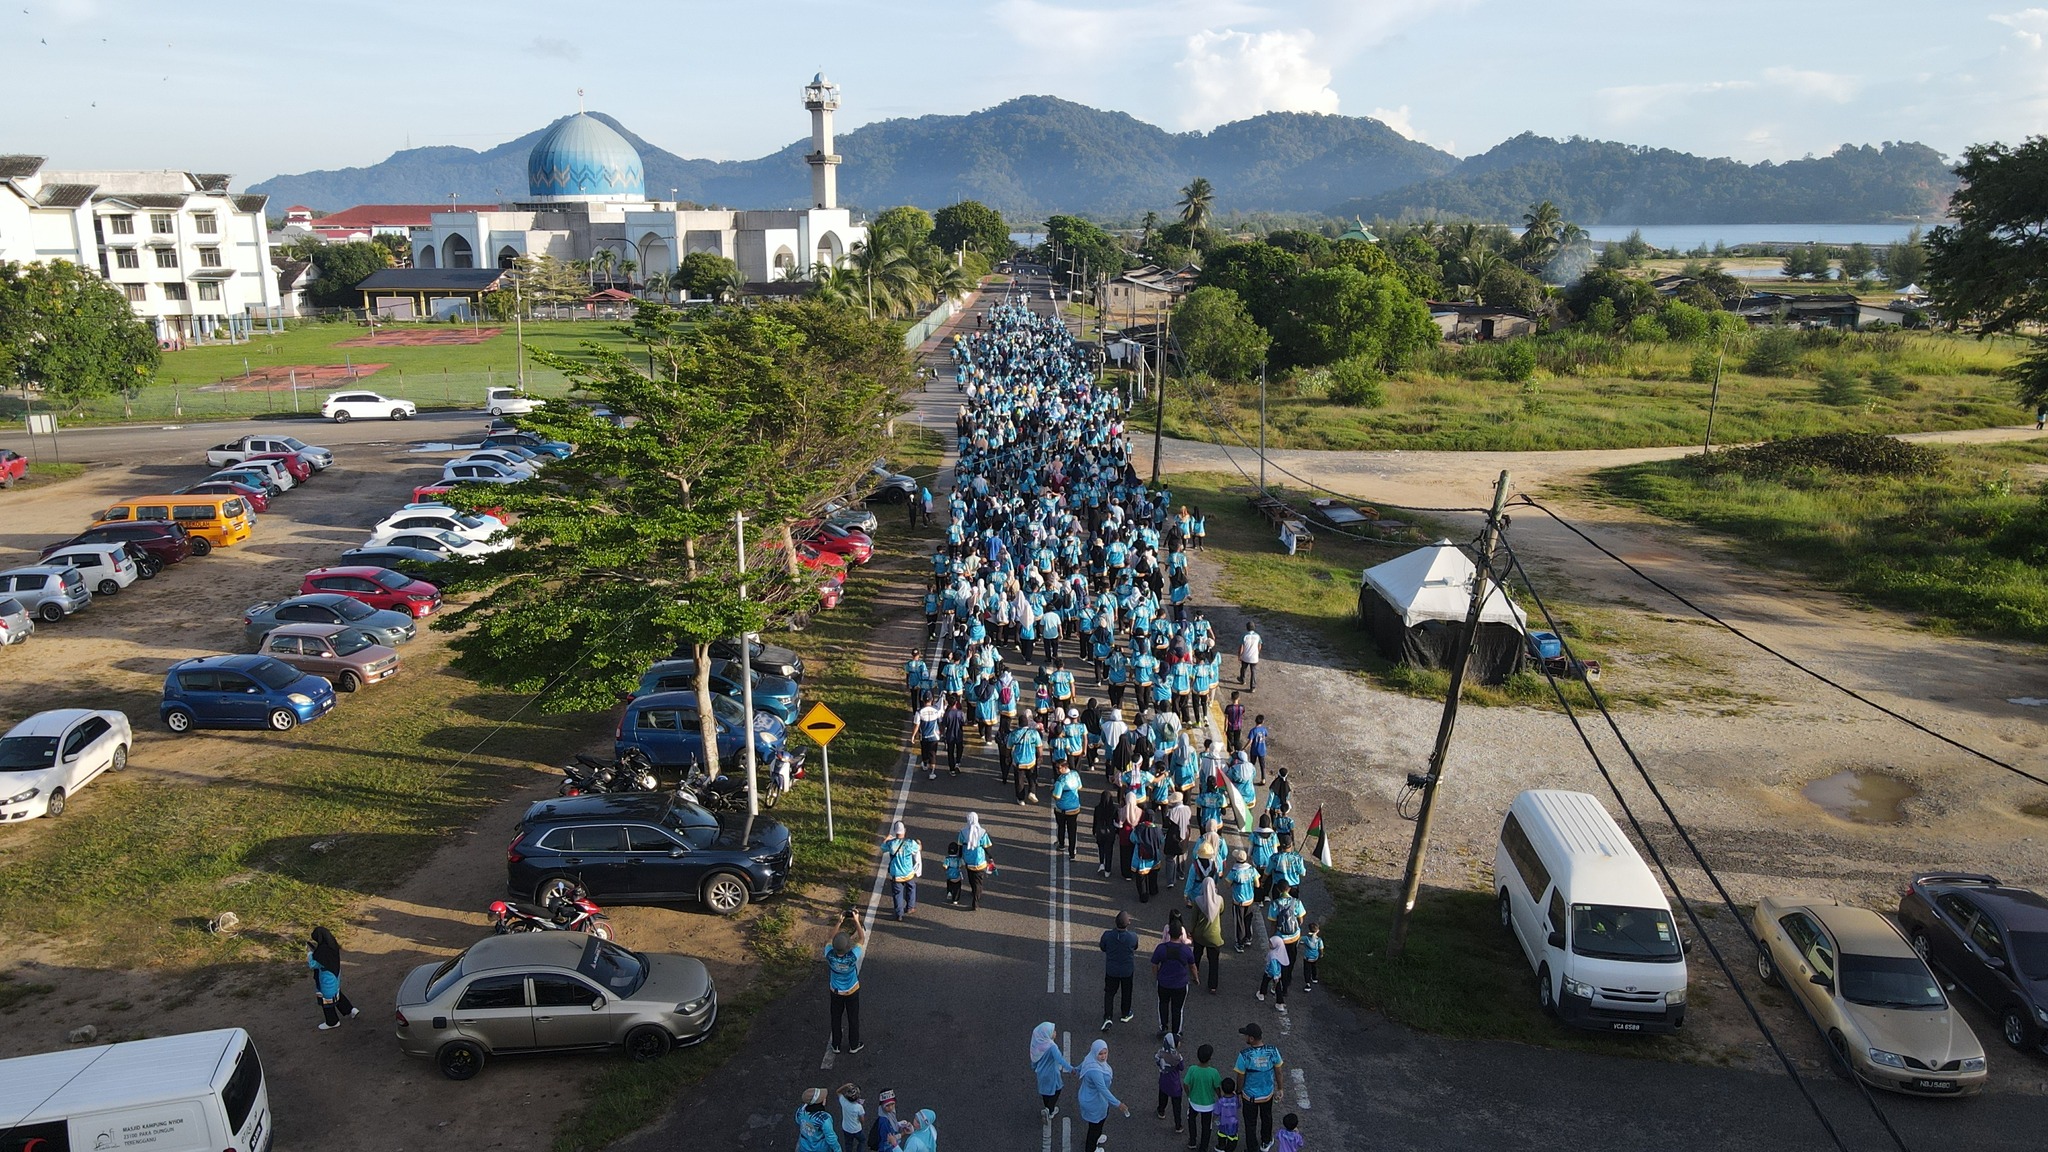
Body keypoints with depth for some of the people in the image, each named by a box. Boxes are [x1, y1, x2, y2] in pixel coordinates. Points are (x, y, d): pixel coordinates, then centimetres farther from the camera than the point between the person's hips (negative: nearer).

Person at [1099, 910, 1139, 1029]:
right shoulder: (1133, 937, -25)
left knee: (1109, 993, 17)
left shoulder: (1107, 935, -24)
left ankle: (1108, 1017, 6)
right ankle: (1125, 1015, 40)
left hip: (1111, 970, 0)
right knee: (1126, 992, 23)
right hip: (1128, 970, 0)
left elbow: (1103, 948, -4)